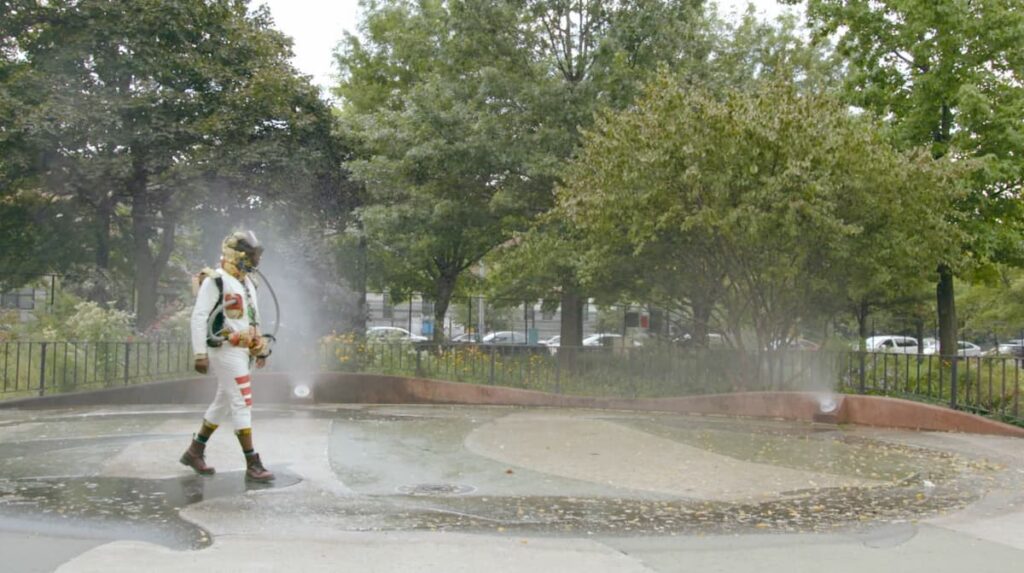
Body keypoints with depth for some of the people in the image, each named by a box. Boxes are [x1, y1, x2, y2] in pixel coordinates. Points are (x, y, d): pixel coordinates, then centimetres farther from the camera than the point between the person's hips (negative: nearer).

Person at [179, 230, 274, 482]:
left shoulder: (248, 284, 17)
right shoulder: (215, 281, -10)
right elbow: (199, 317, -14)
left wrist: (261, 349, 19)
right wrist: (200, 354, -19)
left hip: (242, 352, 9)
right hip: (226, 351, -9)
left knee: (223, 404, 16)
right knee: (242, 404, -10)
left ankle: (194, 452, 29)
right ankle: (253, 465, -8)